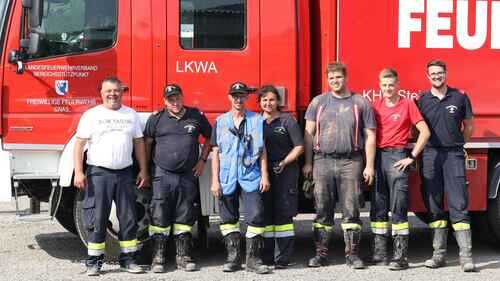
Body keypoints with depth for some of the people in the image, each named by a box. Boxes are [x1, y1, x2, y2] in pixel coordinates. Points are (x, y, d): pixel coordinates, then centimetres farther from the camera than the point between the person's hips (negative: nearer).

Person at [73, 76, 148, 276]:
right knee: (97, 220, -2)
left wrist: (143, 170, 8)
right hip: (98, 173, -3)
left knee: (129, 218, 5)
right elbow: (79, 144, -2)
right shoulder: (91, 115, 1)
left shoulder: (131, 115, 11)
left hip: (125, 174, 3)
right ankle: (94, 262, 5)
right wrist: (78, 172, -11)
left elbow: (139, 143, 13)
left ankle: (128, 259, 15)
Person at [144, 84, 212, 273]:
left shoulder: (196, 116, 6)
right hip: (162, 176, -2)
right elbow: (147, 143, 7)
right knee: (160, 216, -2)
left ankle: (183, 257, 15)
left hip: (188, 176, 2)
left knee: (185, 216, 7)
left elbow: (209, 137, 17)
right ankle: (158, 257, 4)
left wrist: (202, 160, 9)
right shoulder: (156, 119, 2)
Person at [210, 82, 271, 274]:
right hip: (227, 177, 2)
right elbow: (216, 152, 7)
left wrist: (265, 176, -2)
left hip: (251, 177, -1)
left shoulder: (257, 121, 6)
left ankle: (253, 259, -1)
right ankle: (233, 258, 14)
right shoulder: (220, 122, 8)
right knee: (228, 218, 5)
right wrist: (215, 181, 1)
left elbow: (262, 151, 6)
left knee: (256, 216, -8)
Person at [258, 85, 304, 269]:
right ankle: (266, 257, 8)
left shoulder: (287, 120, 3)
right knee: (264, 213, 3)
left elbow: (299, 146, -1)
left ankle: (283, 258, -3)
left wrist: (284, 162, -12)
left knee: (283, 214, -4)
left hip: (285, 173, -3)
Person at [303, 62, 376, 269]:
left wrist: (370, 165, -2)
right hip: (323, 161, 1)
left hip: (350, 162, -1)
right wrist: (308, 163, 3)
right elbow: (309, 133, 9)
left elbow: (370, 136, 4)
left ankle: (352, 254, 5)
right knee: (322, 210, 4)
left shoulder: (360, 103, 5)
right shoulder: (318, 102, 10)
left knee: (351, 210, -1)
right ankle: (321, 253, 10)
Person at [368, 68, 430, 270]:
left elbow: (424, 132, -4)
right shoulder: (376, 106, 12)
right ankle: (379, 253, 13)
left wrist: (412, 157, -8)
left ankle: (400, 256, -6)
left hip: (397, 158, -5)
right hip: (377, 157, 5)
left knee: (398, 208, -7)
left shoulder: (408, 104, 0)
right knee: (377, 207, 7)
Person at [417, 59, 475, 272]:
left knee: (458, 205, -6)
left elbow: (469, 126, 14)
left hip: (454, 155, -1)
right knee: (434, 206, 4)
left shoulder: (460, 97, 6)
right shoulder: (422, 100, 8)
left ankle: (466, 256, -7)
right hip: (430, 156, 2)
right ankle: (439, 254, 10)